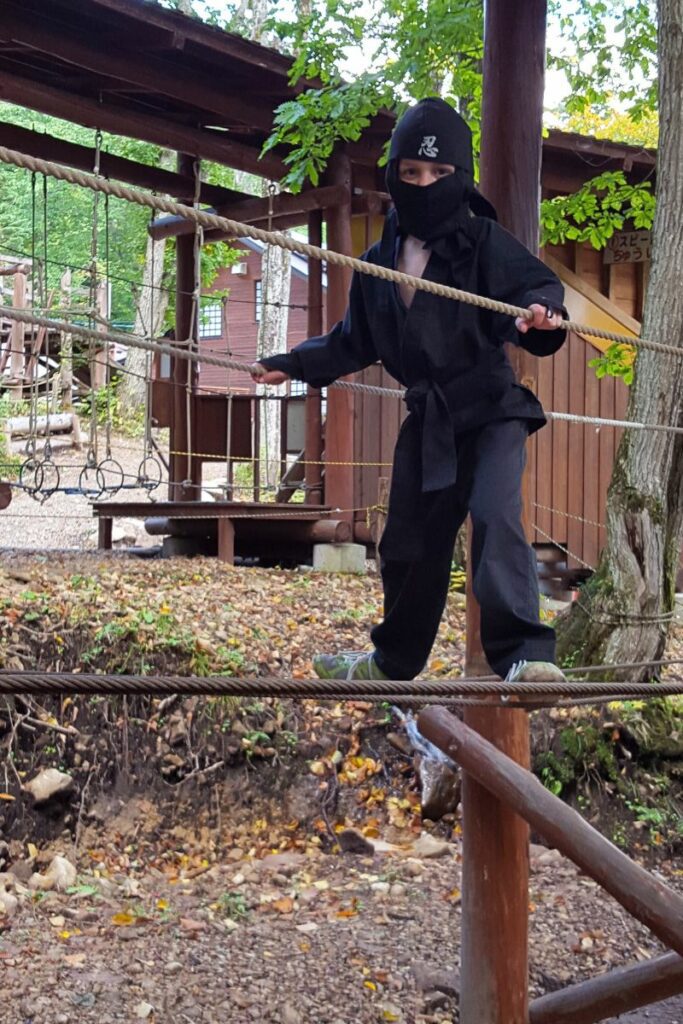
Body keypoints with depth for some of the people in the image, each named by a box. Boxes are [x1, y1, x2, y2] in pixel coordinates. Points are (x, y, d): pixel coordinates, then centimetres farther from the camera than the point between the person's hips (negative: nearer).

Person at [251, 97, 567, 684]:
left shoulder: (483, 240, -8)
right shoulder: (379, 264, 7)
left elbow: (534, 282, -23)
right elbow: (354, 343, 19)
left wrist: (540, 308, -45)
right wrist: (292, 365, 16)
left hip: (491, 409, -5)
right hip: (427, 419, 6)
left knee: (493, 515, -28)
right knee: (408, 541, 13)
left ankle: (524, 655, -29)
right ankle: (394, 661, 33)